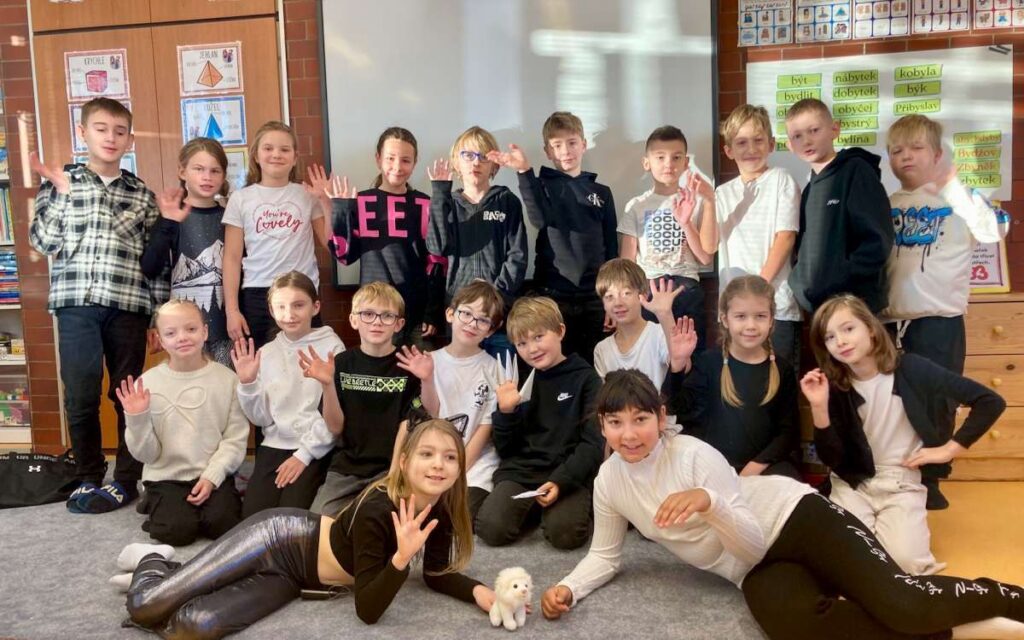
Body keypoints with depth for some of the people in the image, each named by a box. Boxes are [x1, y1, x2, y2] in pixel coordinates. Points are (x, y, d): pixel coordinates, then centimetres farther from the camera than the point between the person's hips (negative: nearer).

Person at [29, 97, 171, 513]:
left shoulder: (142, 194, 10)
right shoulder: (59, 181, 9)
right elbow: (43, 242, 1)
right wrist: (60, 193, -8)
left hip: (128, 306, 0)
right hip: (76, 304, 0)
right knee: (80, 396, 2)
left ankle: (126, 479, 18)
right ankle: (89, 477, 19)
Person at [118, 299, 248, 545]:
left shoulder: (227, 379, -5)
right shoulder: (147, 384, -5)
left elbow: (235, 439, -5)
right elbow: (145, 454, -2)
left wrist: (212, 476, -16)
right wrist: (137, 419, -19)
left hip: (213, 474, 0)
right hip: (167, 476, 0)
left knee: (222, 524, -20)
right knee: (178, 530, -20)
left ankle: (208, 499, 13)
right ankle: (157, 505, 13)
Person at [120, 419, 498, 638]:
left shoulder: (441, 512, -8)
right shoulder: (377, 508, -28)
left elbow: (437, 574, 5)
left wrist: (478, 591, -14)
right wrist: (402, 555, -42)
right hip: (278, 538, -6)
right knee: (145, 607, -12)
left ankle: (167, 570, 23)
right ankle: (152, 561, 25)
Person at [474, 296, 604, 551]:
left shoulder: (585, 378, 0)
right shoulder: (518, 381, 10)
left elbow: (594, 443, -5)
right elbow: (504, 450, 10)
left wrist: (561, 481, -19)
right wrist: (505, 412, -8)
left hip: (569, 473, -3)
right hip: (519, 472, 3)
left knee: (566, 533, -29)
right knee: (492, 529, -22)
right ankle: (530, 509, 8)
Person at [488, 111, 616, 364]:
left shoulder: (601, 192, 11)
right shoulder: (543, 185, 3)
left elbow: (611, 248, 10)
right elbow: (540, 219, -20)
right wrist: (525, 171, -29)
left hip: (594, 297, 3)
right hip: (554, 295, -2)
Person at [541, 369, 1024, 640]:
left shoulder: (694, 455, -18)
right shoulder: (608, 483, -4)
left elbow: (753, 540, -16)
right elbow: (604, 555, 8)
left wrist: (708, 501, -36)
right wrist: (568, 589, -12)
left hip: (790, 518, -3)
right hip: (756, 570, 4)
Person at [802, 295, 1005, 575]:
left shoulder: (911, 369, -11)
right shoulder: (834, 388, -6)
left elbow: (990, 402, -9)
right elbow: (831, 459, -12)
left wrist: (949, 449, -8)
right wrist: (819, 407, -23)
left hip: (903, 482, -1)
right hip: (852, 483, 1)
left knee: (902, 560, -23)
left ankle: (896, 525, 11)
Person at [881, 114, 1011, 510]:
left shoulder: (955, 200, -2)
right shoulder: (885, 206, 11)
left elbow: (996, 229, -20)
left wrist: (951, 184, -21)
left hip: (939, 319, -4)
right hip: (889, 321, 4)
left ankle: (929, 481, 19)